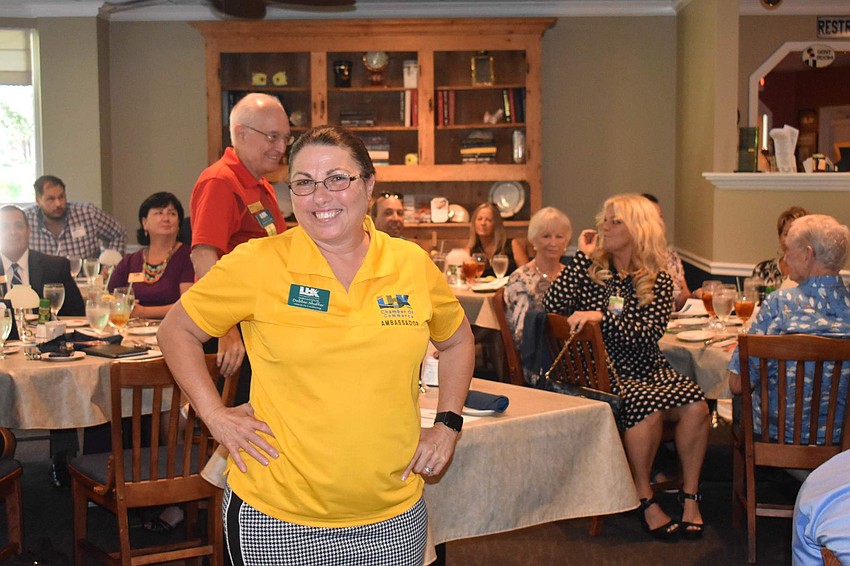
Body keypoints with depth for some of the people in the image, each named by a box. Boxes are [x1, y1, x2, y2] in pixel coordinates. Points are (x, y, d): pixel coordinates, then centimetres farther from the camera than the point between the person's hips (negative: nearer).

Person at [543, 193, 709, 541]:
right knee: (647, 406, -32)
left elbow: (648, 333, -11)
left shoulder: (658, 280, 6)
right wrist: (582, 255, -7)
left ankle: (690, 495, -8)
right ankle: (644, 500, -16)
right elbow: (552, 307, -12)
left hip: (646, 368, 2)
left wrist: (601, 316, -23)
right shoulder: (592, 271, 6)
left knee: (695, 404, -25)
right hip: (602, 372, -2)